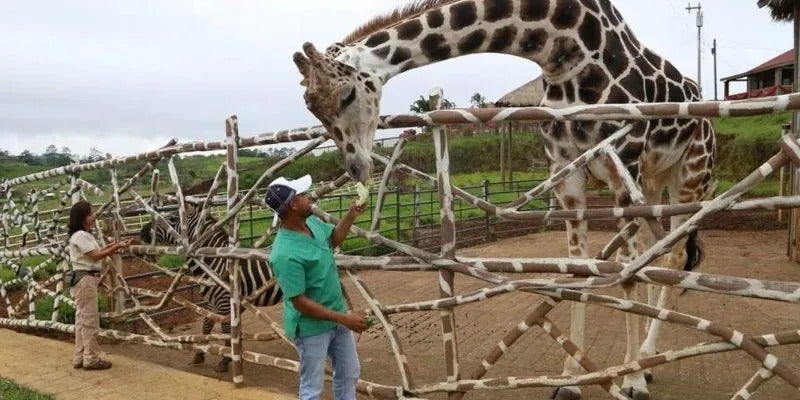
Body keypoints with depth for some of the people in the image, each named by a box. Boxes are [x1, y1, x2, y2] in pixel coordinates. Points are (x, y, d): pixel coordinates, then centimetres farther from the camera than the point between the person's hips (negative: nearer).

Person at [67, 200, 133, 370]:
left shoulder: (84, 235, 16)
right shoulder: (80, 236, -15)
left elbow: (94, 254, 11)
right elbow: (96, 256, -19)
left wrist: (109, 247, 4)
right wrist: (117, 247, -19)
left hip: (88, 278, 10)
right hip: (85, 278, -10)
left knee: (82, 319, 13)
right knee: (89, 319, -4)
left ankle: (80, 358, 20)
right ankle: (91, 358, 3)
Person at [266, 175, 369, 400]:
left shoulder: (311, 222, -6)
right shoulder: (286, 254, -32)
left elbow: (333, 239, 16)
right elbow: (300, 302, -28)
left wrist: (351, 215, 0)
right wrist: (344, 318, -25)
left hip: (336, 318, 8)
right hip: (312, 327, -8)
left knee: (349, 373, 23)